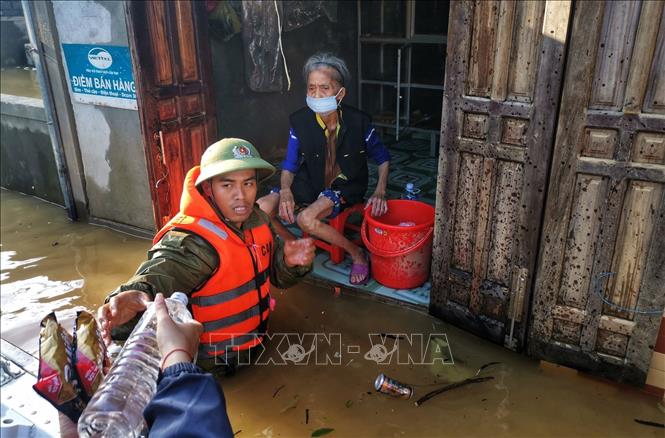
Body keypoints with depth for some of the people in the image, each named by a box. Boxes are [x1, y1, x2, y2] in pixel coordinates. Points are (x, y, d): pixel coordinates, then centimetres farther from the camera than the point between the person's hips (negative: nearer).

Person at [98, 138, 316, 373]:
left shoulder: (256, 219, -9)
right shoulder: (188, 243, -31)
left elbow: (277, 273, 2)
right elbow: (159, 277, -50)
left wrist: (290, 262, -20)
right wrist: (136, 296, -73)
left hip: (256, 336, 6)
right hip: (213, 364, -6)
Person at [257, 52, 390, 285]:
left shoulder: (358, 122, -17)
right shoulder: (299, 122, -12)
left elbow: (383, 158, -2)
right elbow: (289, 166, -3)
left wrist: (380, 191, -17)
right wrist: (285, 191, -25)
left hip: (345, 186, -3)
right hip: (310, 184, 4)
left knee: (306, 218, -33)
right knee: (260, 209, -17)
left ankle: (357, 253, -9)